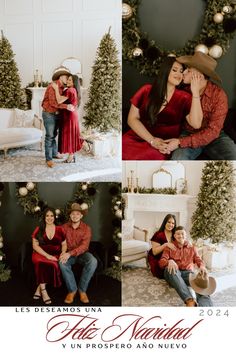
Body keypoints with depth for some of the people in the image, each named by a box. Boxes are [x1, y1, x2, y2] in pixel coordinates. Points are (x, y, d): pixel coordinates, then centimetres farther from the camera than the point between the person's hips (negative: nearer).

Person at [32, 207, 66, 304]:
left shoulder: (60, 229, 11)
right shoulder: (38, 229, 7)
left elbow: (64, 244, 14)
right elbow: (35, 245, -1)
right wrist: (47, 255, -14)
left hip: (55, 255, 1)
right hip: (41, 254, -1)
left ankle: (39, 288, -17)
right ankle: (43, 290, -24)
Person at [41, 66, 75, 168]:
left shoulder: (61, 87, 7)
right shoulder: (52, 86, -19)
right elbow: (53, 103, -26)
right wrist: (66, 106, -28)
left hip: (56, 114, 8)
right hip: (49, 114, -8)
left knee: (54, 134, 18)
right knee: (49, 136, -6)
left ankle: (54, 153, 31)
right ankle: (48, 159, -2)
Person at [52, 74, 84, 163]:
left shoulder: (70, 90, -19)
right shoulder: (74, 90, 11)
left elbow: (59, 101, -25)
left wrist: (56, 88, -18)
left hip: (69, 115, -9)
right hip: (73, 114, 9)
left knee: (69, 135, -1)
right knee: (71, 135, 14)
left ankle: (70, 157, 7)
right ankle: (72, 155, 22)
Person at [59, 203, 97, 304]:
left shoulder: (86, 228, -7)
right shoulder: (65, 227, -1)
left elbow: (84, 245, -18)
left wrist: (70, 253, -31)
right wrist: (64, 253, -28)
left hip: (82, 253, -1)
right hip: (68, 254, 1)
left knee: (93, 261, -33)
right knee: (62, 262, -34)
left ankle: (82, 289, -15)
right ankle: (72, 289, -16)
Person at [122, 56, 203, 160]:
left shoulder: (184, 98, 7)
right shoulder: (146, 91, 9)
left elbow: (196, 124, -8)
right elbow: (132, 118, 4)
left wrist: (195, 92, -13)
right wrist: (152, 140, -8)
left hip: (164, 146, -1)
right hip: (137, 138, 1)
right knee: (124, 153, -28)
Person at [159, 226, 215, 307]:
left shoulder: (192, 248, 25)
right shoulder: (169, 247, 20)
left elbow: (199, 260, 9)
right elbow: (161, 262, 5)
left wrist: (202, 266, -18)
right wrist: (169, 261, -21)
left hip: (187, 272, 1)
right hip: (174, 273, -1)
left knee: (201, 280, -34)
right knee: (170, 269, -39)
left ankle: (205, 306, -66)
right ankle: (190, 301, -57)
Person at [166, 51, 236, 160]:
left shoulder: (219, 94, -16)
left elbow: (213, 131, -20)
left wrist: (180, 142, -28)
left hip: (214, 137, 0)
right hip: (188, 134, 0)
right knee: (178, 158, -31)